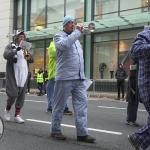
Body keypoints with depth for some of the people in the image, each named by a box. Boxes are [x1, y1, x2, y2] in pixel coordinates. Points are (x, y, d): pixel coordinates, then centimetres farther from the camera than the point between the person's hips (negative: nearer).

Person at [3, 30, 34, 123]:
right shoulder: (10, 46, 5)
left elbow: (32, 60, 12)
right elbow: (6, 55, -14)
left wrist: (28, 53, -6)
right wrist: (16, 50, -25)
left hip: (23, 75, 5)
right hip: (13, 74, -4)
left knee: (21, 96, 1)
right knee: (13, 94, -10)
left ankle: (17, 115, 8)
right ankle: (7, 109, 18)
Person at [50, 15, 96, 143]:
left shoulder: (76, 39, 23)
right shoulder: (59, 37, 2)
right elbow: (65, 44, -22)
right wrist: (78, 32, -15)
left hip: (80, 78, 6)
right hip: (65, 77, -6)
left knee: (82, 104, -1)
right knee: (59, 106, 3)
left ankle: (82, 133, 2)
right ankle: (55, 131, 15)